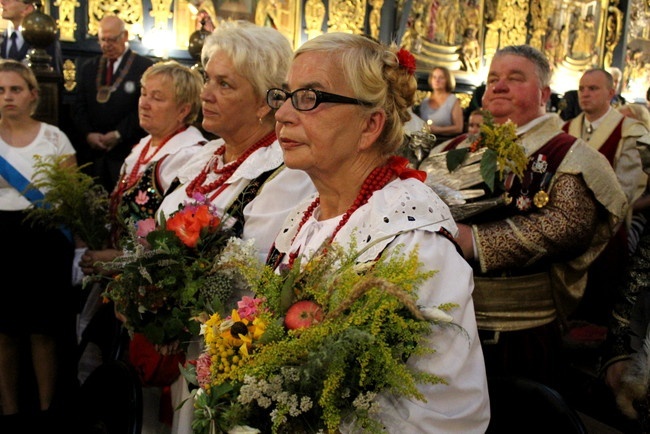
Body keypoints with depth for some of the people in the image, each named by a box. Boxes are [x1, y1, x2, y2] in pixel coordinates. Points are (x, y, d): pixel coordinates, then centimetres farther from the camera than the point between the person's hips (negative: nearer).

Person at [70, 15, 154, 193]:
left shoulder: (145, 67, -1)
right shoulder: (88, 68, 17)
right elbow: (78, 107, 14)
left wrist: (119, 134, -10)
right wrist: (88, 134, -3)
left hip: (128, 152, -4)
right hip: (92, 152, 4)